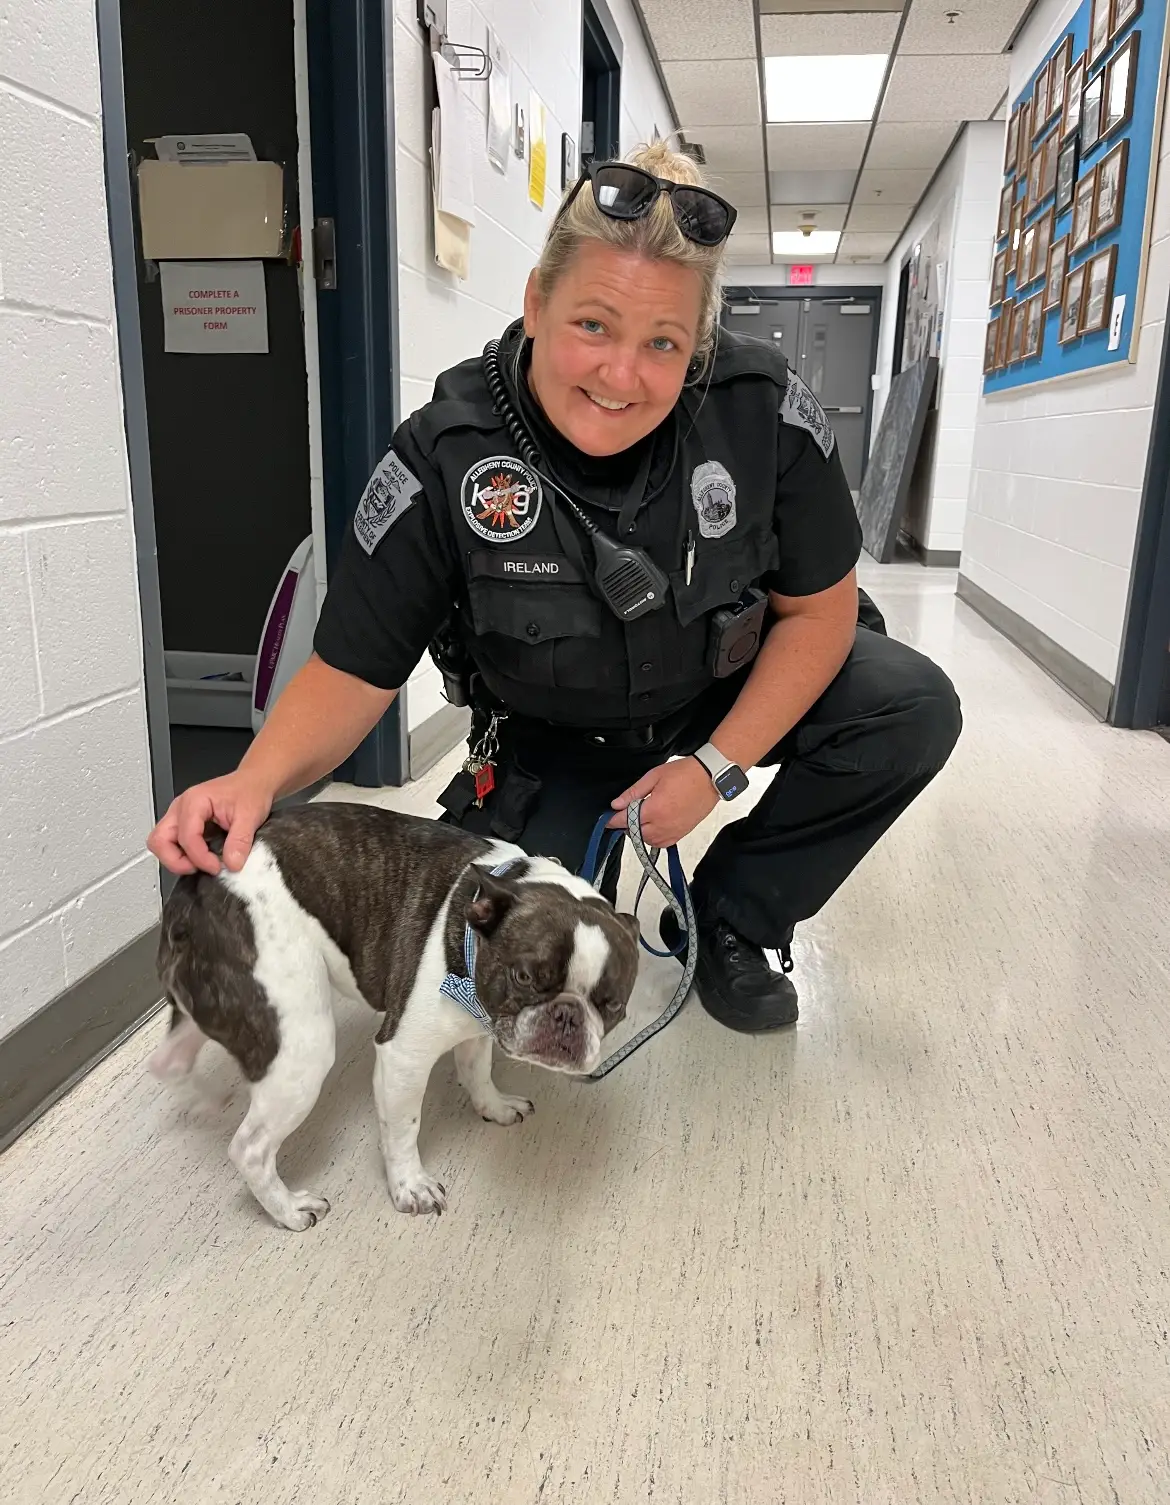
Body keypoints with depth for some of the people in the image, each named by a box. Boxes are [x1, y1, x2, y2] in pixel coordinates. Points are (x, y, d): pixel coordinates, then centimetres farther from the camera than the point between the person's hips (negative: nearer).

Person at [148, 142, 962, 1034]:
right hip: (554, 741, -1)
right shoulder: (447, 458, -25)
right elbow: (352, 674, -20)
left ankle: (733, 916, 1)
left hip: (735, 695, 2)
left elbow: (819, 607, -10)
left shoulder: (764, 412, -22)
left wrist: (717, 765, -19)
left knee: (913, 709, -21)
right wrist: (258, 780, -41)